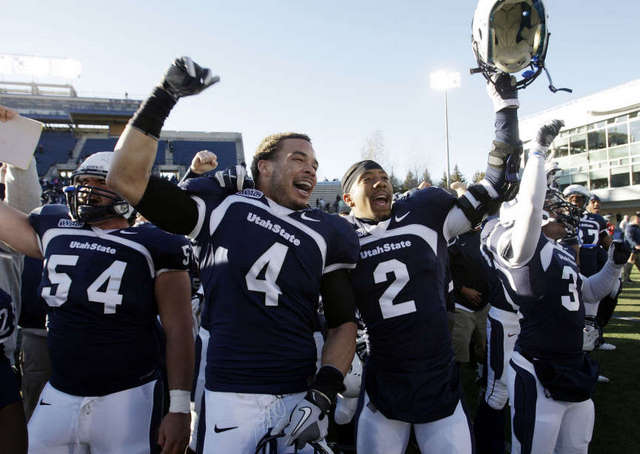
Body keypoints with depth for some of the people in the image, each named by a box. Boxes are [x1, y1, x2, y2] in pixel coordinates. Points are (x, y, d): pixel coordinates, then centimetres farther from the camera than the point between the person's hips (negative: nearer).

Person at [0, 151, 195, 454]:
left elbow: (178, 332, -9)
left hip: (126, 398, -4)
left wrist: (179, 409, -10)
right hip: (58, 395, 5)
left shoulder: (155, 246, -8)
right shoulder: (54, 230, 7)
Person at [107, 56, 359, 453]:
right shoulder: (223, 206, 0)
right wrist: (165, 97, -9)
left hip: (299, 397, 3)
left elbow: (344, 322, 6)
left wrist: (324, 394, -7)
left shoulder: (326, 234, 6)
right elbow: (127, 178, -4)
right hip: (231, 398, -2)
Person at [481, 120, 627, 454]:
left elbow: (589, 292, 27)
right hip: (538, 375, -9)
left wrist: (614, 264, 14)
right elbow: (530, 205, -32)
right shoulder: (522, 247, -14)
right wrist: (539, 151, -24)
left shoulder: (563, 252, 13)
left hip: (576, 372, 9)